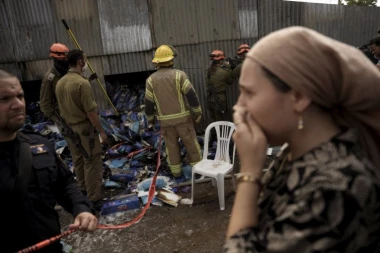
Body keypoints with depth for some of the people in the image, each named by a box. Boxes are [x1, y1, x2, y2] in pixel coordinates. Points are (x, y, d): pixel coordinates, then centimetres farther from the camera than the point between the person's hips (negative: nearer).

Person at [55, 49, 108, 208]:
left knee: (78, 161, 19)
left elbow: (61, 108, 13)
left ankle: (83, 191, 33)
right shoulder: (82, 83, -20)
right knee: (92, 163, -1)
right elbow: (90, 111, -21)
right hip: (85, 128, -8)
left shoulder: (60, 83, 5)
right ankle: (94, 199, 4)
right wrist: (101, 131, -14)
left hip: (69, 128, 9)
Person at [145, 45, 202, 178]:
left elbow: (148, 102, 0)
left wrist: (150, 118, 14)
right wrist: (198, 112, -4)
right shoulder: (179, 74, -12)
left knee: (171, 146, 15)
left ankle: (176, 171, 24)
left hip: (165, 120, 2)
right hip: (182, 117, -2)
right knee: (191, 143, 12)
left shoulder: (151, 79, -4)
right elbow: (191, 95, -14)